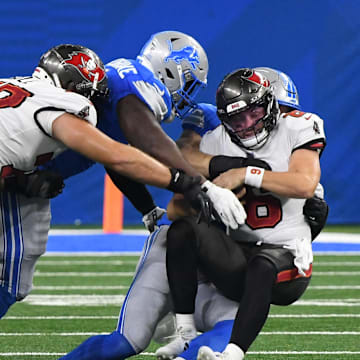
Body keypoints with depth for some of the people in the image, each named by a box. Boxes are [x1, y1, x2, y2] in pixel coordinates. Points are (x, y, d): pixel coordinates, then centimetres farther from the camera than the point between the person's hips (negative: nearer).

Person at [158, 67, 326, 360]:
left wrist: (245, 175, -23)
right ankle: (185, 334, -21)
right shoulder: (216, 143, 7)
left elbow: (305, 184, -20)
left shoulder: (295, 129, -2)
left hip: (286, 258, -4)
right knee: (181, 231, -23)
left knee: (262, 265, -40)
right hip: (238, 255, 4)